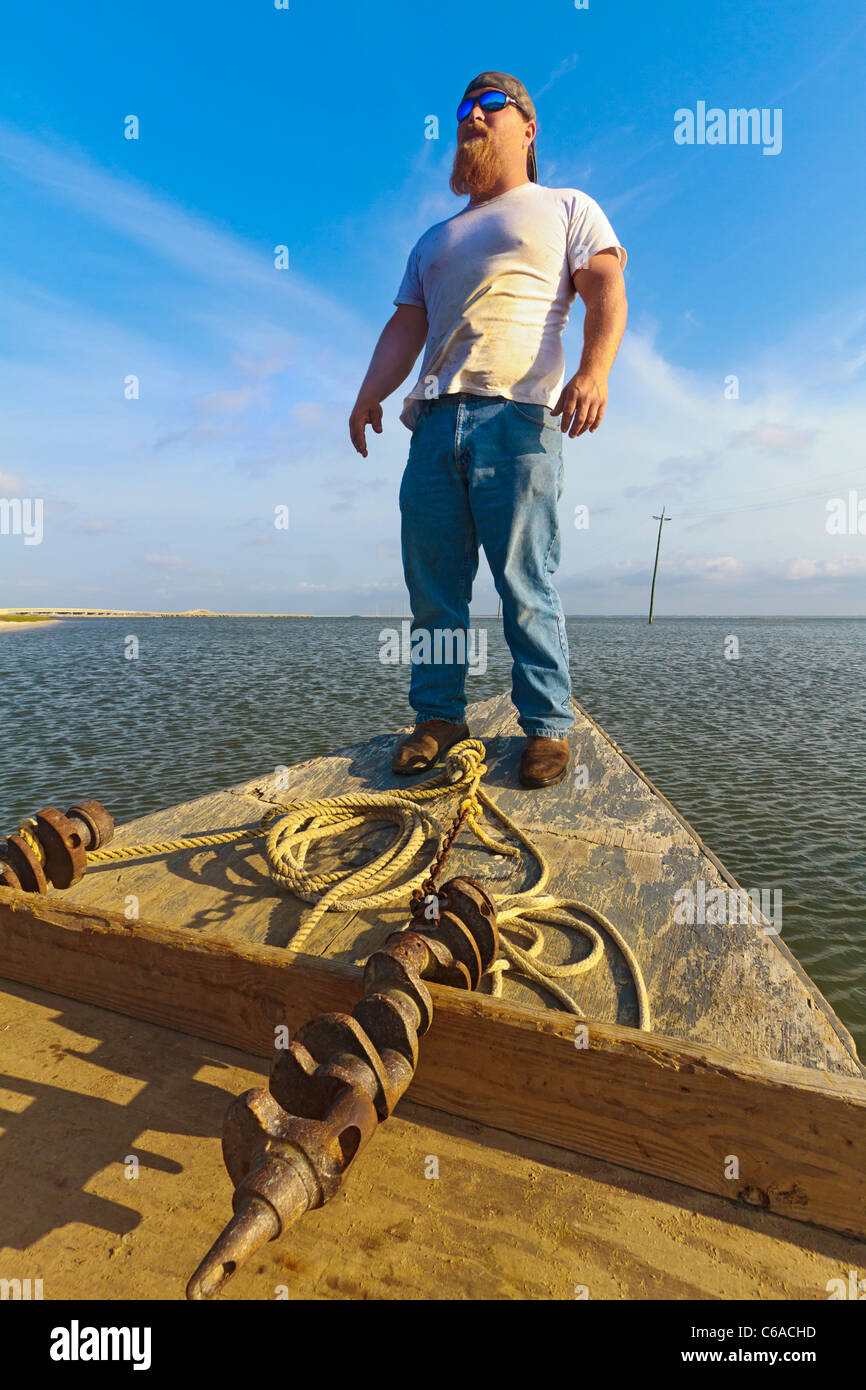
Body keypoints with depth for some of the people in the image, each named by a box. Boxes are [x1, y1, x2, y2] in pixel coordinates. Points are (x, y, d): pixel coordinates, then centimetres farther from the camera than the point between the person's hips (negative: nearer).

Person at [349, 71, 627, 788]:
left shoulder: (567, 208, 21)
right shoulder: (433, 240, 34)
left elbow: (607, 291, 6)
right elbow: (405, 326, 24)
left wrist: (593, 370, -15)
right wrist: (370, 395, 4)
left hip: (519, 413, -4)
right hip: (436, 418, 5)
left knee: (527, 583, -10)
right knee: (431, 580, -2)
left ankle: (548, 726, 0)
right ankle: (439, 716, 8)